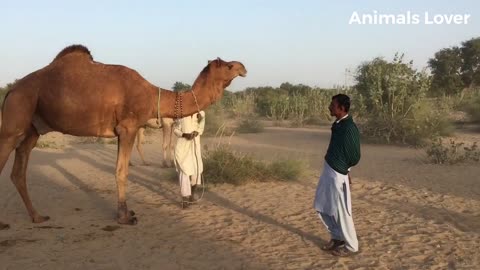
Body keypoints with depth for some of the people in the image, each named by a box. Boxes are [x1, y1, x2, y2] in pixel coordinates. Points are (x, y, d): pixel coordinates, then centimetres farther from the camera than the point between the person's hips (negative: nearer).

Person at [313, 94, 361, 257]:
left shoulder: (349, 128, -21)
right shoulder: (338, 124, 7)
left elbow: (355, 157, -15)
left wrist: (344, 169, 2)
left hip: (338, 174, -9)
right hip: (328, 171, 9)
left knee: (340, 211, 3)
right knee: (322, 206, 19)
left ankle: (351, 246, 20)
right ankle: (337, 237, 35)